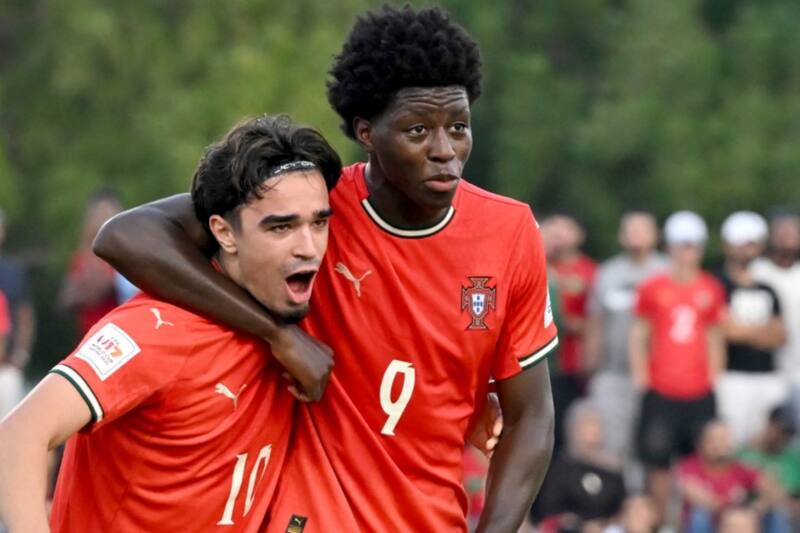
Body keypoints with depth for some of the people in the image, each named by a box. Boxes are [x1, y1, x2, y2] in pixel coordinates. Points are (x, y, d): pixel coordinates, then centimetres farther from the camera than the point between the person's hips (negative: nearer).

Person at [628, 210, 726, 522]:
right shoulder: (652, 289, 1)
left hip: (699, 393, 2)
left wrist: (714, 380, 8)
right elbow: (638, 336, 5)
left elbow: (715, 338, 13)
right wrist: (642, 382, 0)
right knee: (658, 464, -1)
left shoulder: (711, 289, 7)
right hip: (661, 392, -2)